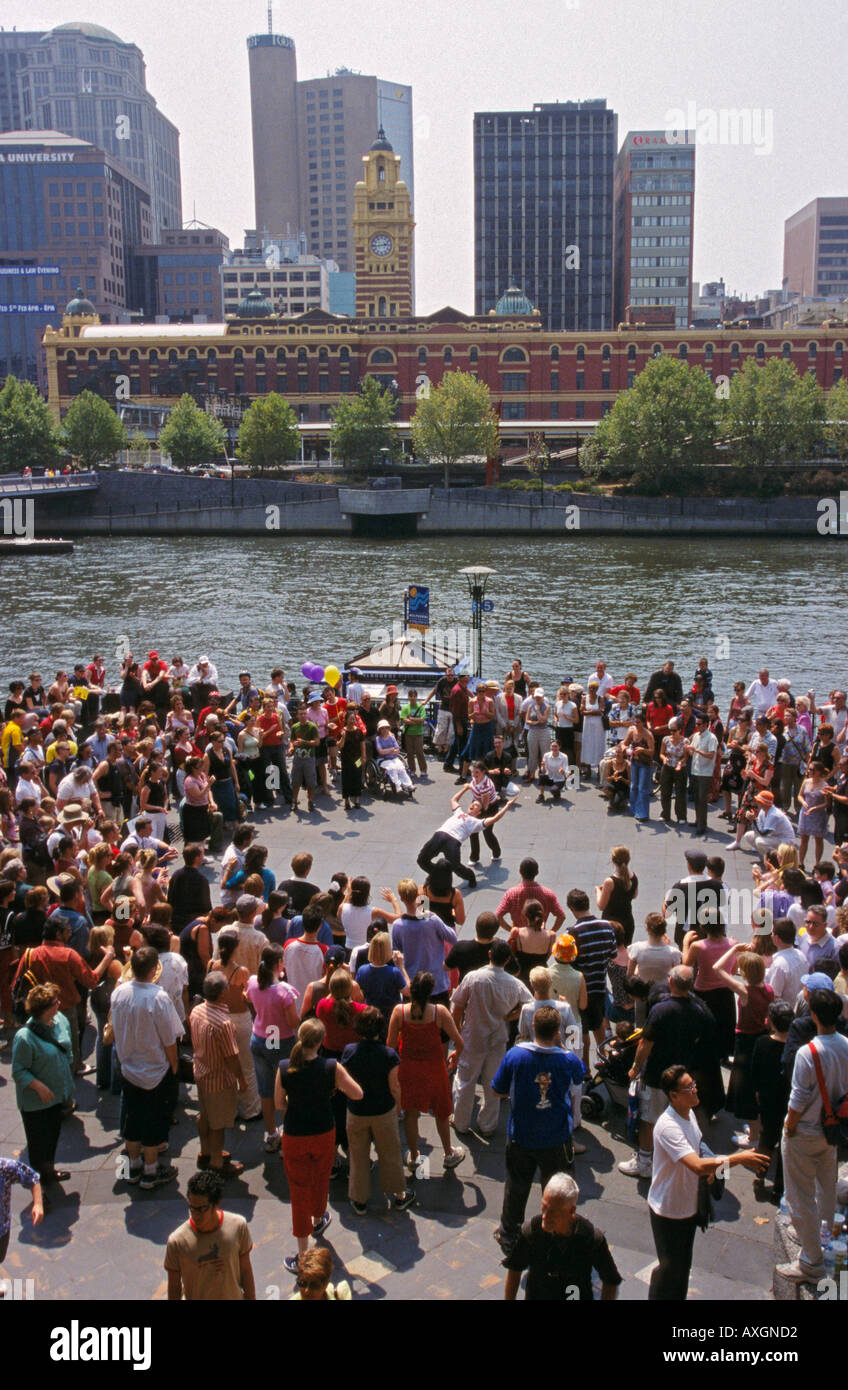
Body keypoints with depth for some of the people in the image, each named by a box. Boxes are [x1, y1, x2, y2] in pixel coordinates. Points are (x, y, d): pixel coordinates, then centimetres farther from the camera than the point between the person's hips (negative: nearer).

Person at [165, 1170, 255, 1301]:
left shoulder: (238, 1226, -21)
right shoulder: (177, 1241, -25)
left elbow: (246, 1271, -6)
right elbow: (174, 1286, -10)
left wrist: (251, 1299, 0)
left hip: (233, 1296, 1)